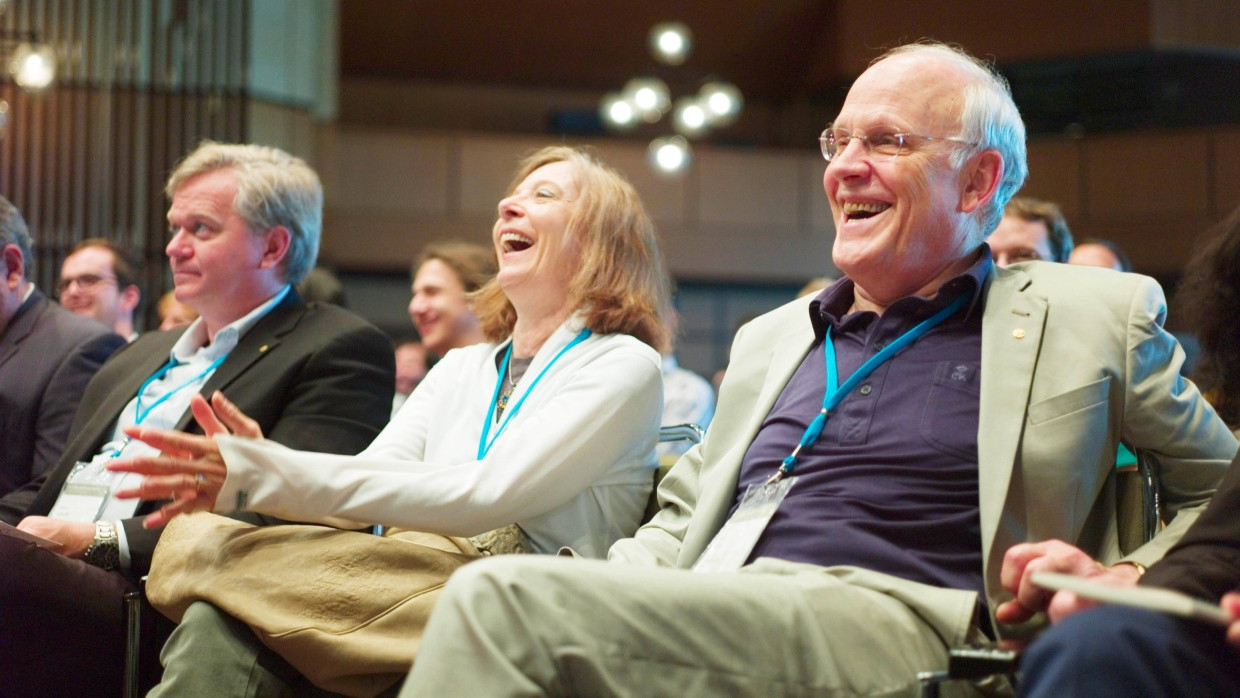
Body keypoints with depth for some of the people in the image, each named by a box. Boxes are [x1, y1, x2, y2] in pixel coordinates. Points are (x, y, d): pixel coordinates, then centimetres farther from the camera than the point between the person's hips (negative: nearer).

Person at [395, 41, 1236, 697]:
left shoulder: (1095, 317, 12)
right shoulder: (772, 338, 28)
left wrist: (1129, 584, -4)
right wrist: (600, 598, 9)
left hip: (892, 625, -6)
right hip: (708, 621, 6)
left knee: (506, 601, -27)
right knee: (490, 601, -27)